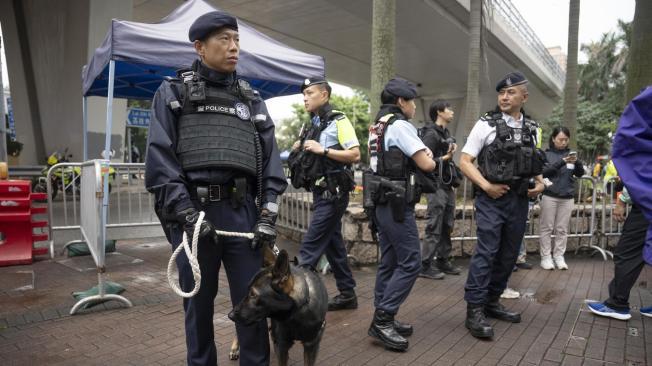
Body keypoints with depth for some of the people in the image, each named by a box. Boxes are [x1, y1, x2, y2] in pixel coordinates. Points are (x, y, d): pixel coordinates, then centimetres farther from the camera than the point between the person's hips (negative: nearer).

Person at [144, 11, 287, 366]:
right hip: (191, 212, -2)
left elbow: (270, 158, 10)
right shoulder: (173, 93, 8)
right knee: (198, 303, 10)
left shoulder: (252, 98, 16)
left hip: (243, 212, 2)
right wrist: (188, 214, -13)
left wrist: (268, 214, -1)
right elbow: (159, 158, -3)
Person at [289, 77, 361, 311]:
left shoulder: (339, 121, -8)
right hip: (320, 192, 9)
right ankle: (347, 294, 22)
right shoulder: (313, 126, 16)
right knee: (333, 244, 12)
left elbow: (355, 155, -16)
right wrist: (300, 150, 5)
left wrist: (323, 150, -20)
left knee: (310, 245, -10)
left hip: (333, 193, -9)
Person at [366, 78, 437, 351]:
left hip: (382, 202, 10)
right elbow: (426, 165, -16)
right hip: (397, 203, -10)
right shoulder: (401, 125, -13)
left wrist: (423, 155, 9)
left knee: (389, 262, 12)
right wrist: (431, 158, 6)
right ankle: (382, 320, -3)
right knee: (410, 262, -6)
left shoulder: (378, 126, 16)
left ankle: (382, 320, 17)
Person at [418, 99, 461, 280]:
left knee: (447, 226, 13)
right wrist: (445, 158, -21)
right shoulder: (431, 134, -11)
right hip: (437, 185, -9)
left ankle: (443, 261, 23)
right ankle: (425, 266, 1)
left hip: (447, 185, 9)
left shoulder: (446, 133, 17)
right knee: (434, 228, -6)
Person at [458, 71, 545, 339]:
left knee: (508, 255, 11)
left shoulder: (531, 129, 12)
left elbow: (535, 165, 22)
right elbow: (464, 161, -6)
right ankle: (475, 310, -4)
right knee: (486, 252, -10)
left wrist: (539, 183, 2)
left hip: (519, 200, 6)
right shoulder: (486, 124, -4)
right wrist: (486, 186, -16)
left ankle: (492, 301, 26)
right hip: (492, 200, -6)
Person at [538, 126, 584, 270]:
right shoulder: (546, 154, 0)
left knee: (562, 229, 6)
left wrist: (577, 162, -15)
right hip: (550, 196, -3)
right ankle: (546, 257, 7)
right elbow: (544, 172, -11)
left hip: (567, 197, 3)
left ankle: (559, 257, 14)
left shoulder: (571, 153, 8)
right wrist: (562, 162, -22)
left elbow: (580, 174, 5)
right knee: (547, 228, 1)